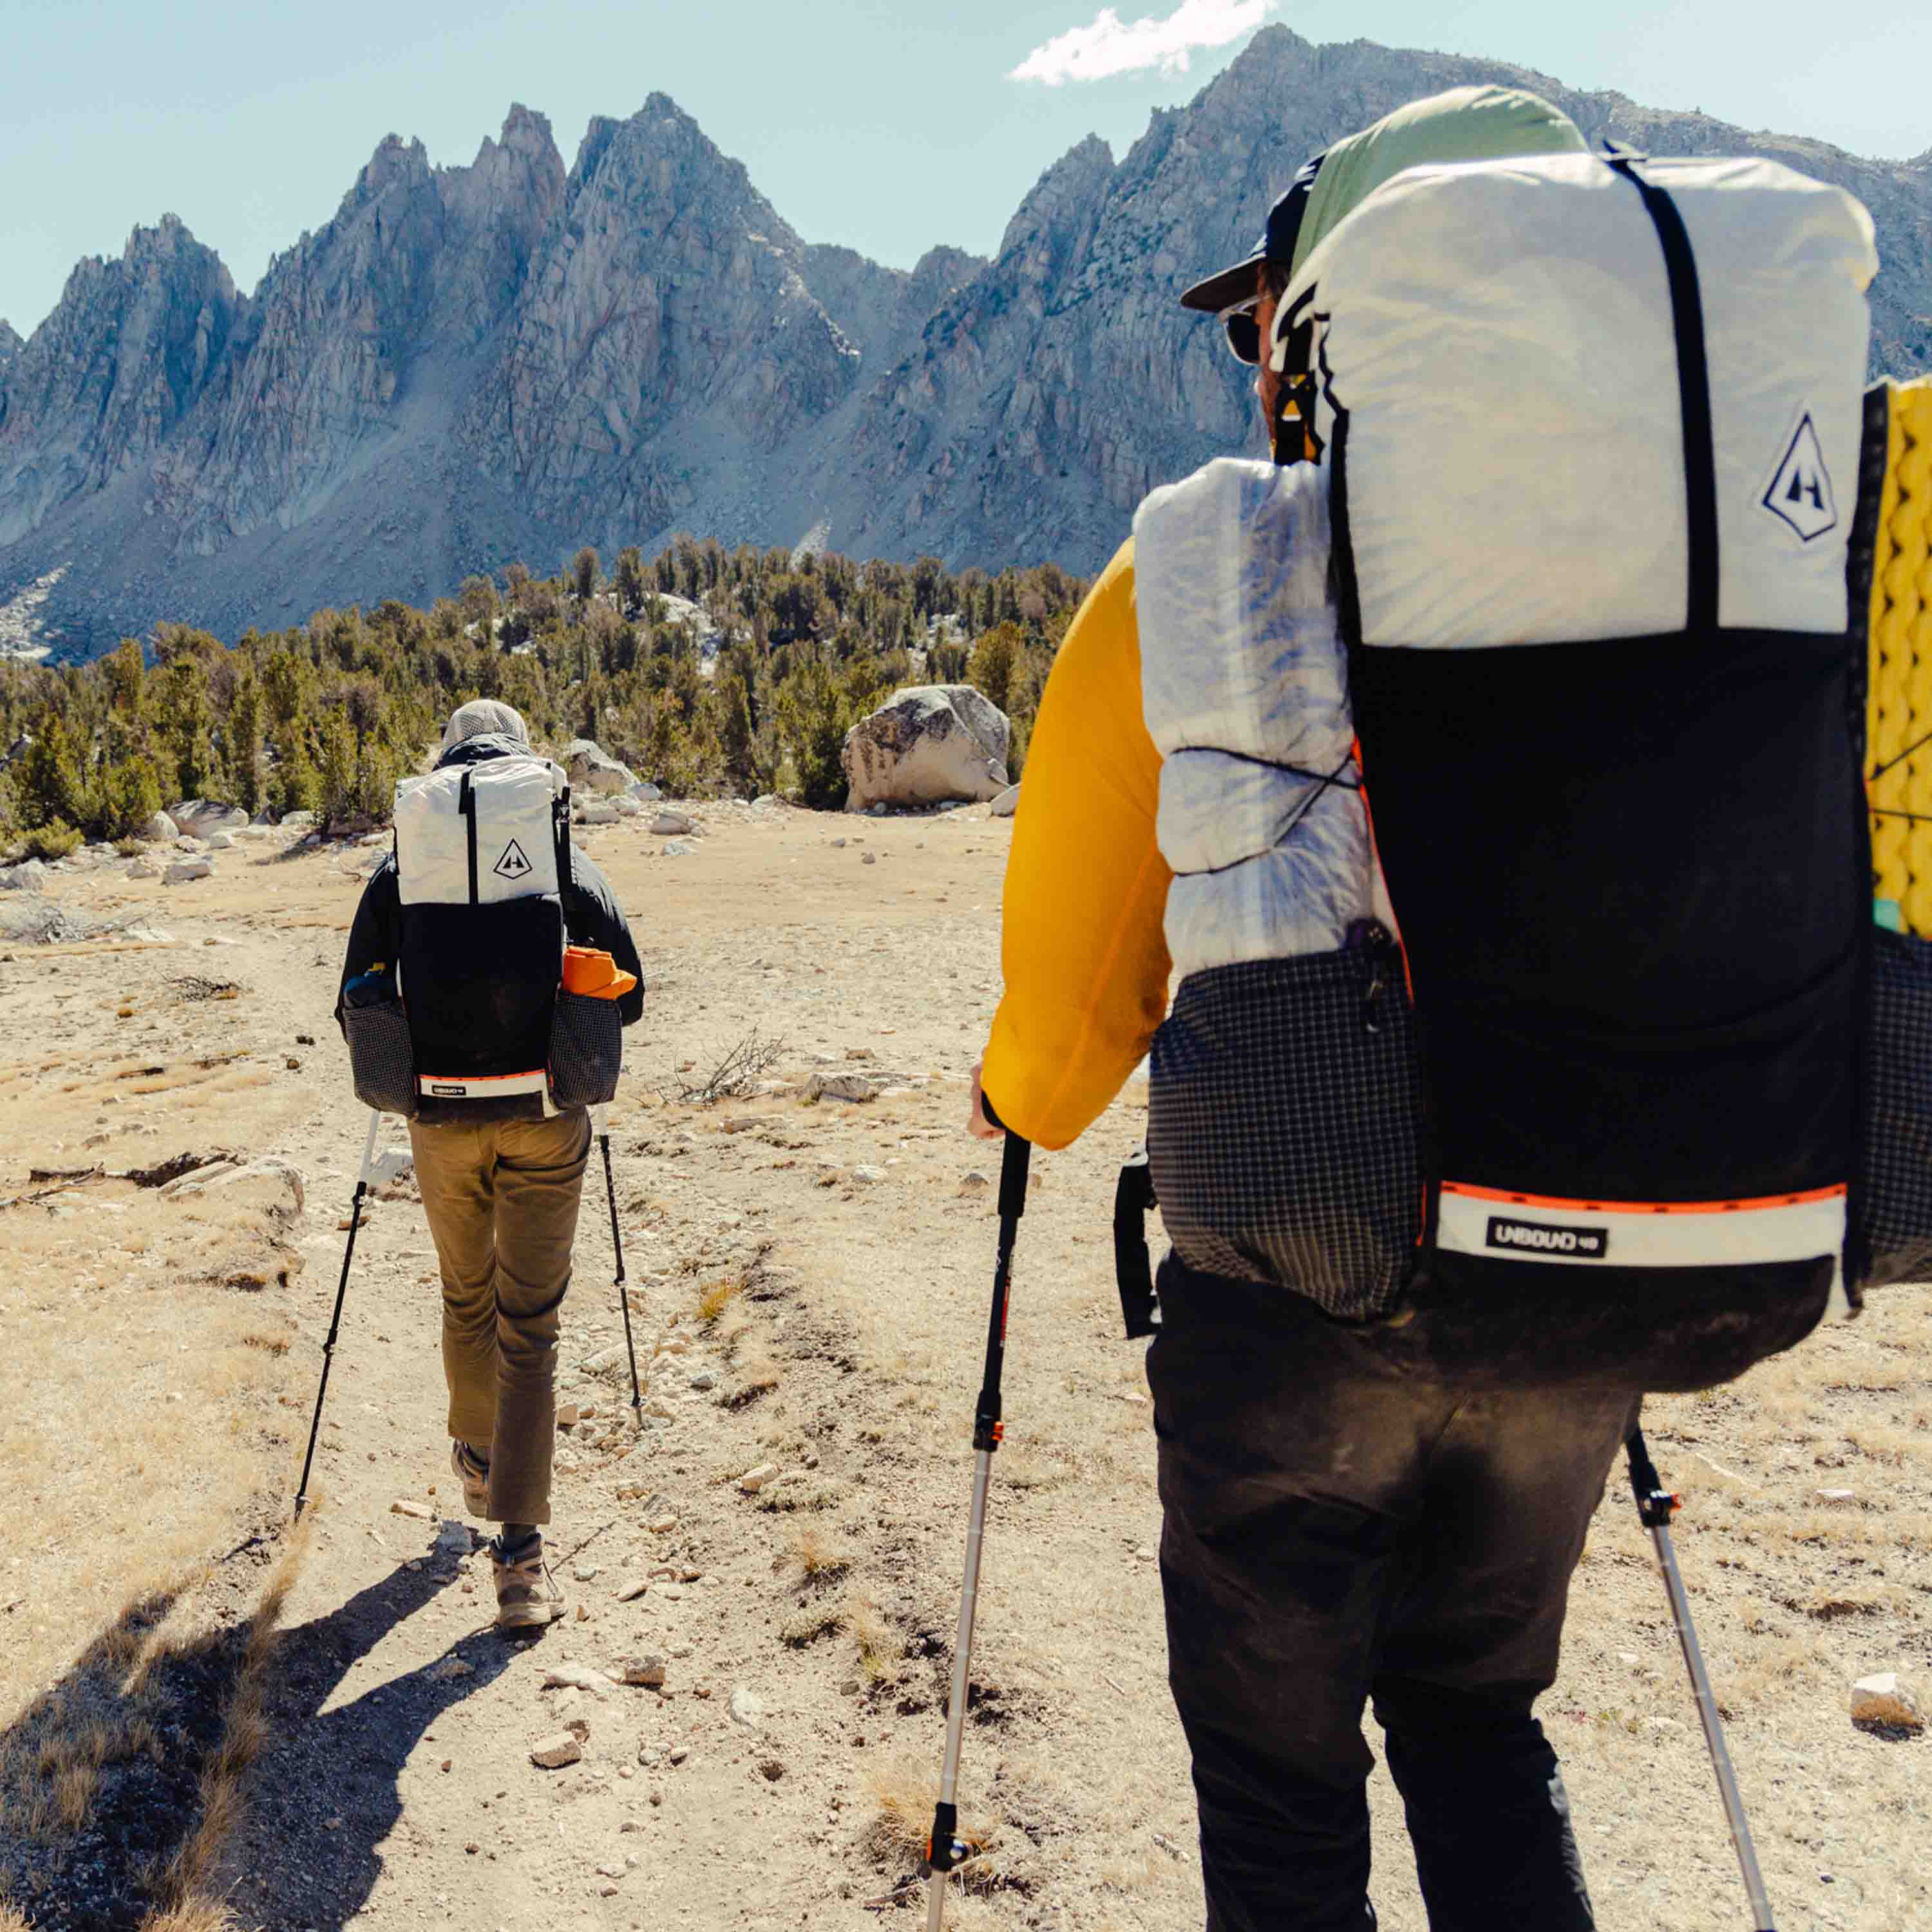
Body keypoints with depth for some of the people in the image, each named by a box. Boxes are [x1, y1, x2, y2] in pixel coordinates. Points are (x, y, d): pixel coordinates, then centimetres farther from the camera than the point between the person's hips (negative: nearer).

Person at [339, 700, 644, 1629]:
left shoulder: (398, 875, 0)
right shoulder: (573, 870, 0)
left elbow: (356, 1012, 0)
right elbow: (628, 998, 3)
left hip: (443, 1119, 1)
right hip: (547, 1117, -1)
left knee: (466, 1299, 24)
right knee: (530, 1326, 4)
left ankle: (478, 1458, 43)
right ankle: (520, 1549, 0)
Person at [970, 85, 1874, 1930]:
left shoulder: (1196, 568, -6)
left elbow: (1071, 975, -1)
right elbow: (1805, 910, 12)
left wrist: (1017, 1102, 22)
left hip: (1309, 1292, -3)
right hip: (1633, 1296, 4)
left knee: (1275, 1764, 20)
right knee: (1477, 1712, 29)